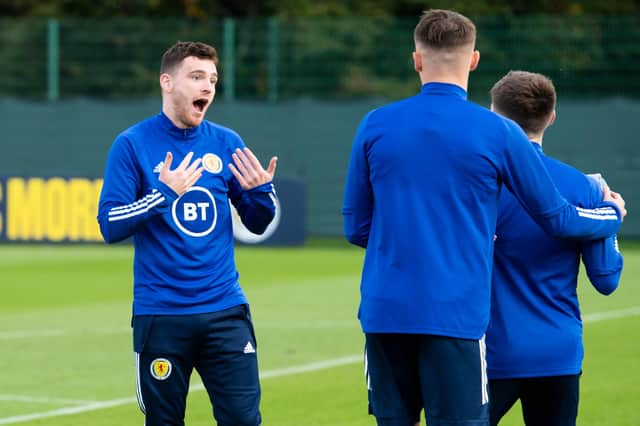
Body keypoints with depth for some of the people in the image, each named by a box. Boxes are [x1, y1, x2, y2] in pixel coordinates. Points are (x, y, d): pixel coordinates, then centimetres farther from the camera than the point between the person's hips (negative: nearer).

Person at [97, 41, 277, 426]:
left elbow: (257, 224, 13)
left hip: (225, 309, 2)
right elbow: (110, 227, -8)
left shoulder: (227, 144, 6)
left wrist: (262, 190, -8)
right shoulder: (132, 145, -3)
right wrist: (164, 192, -19)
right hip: (160, 316, -2)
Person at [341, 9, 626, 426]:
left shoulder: (375, 126, 4)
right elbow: (557, 218, 8)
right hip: (455, 315, -3)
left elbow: (356, 227, 11)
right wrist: (613, 214, 29)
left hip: (385, 313, 3)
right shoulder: (498, 133, -2)